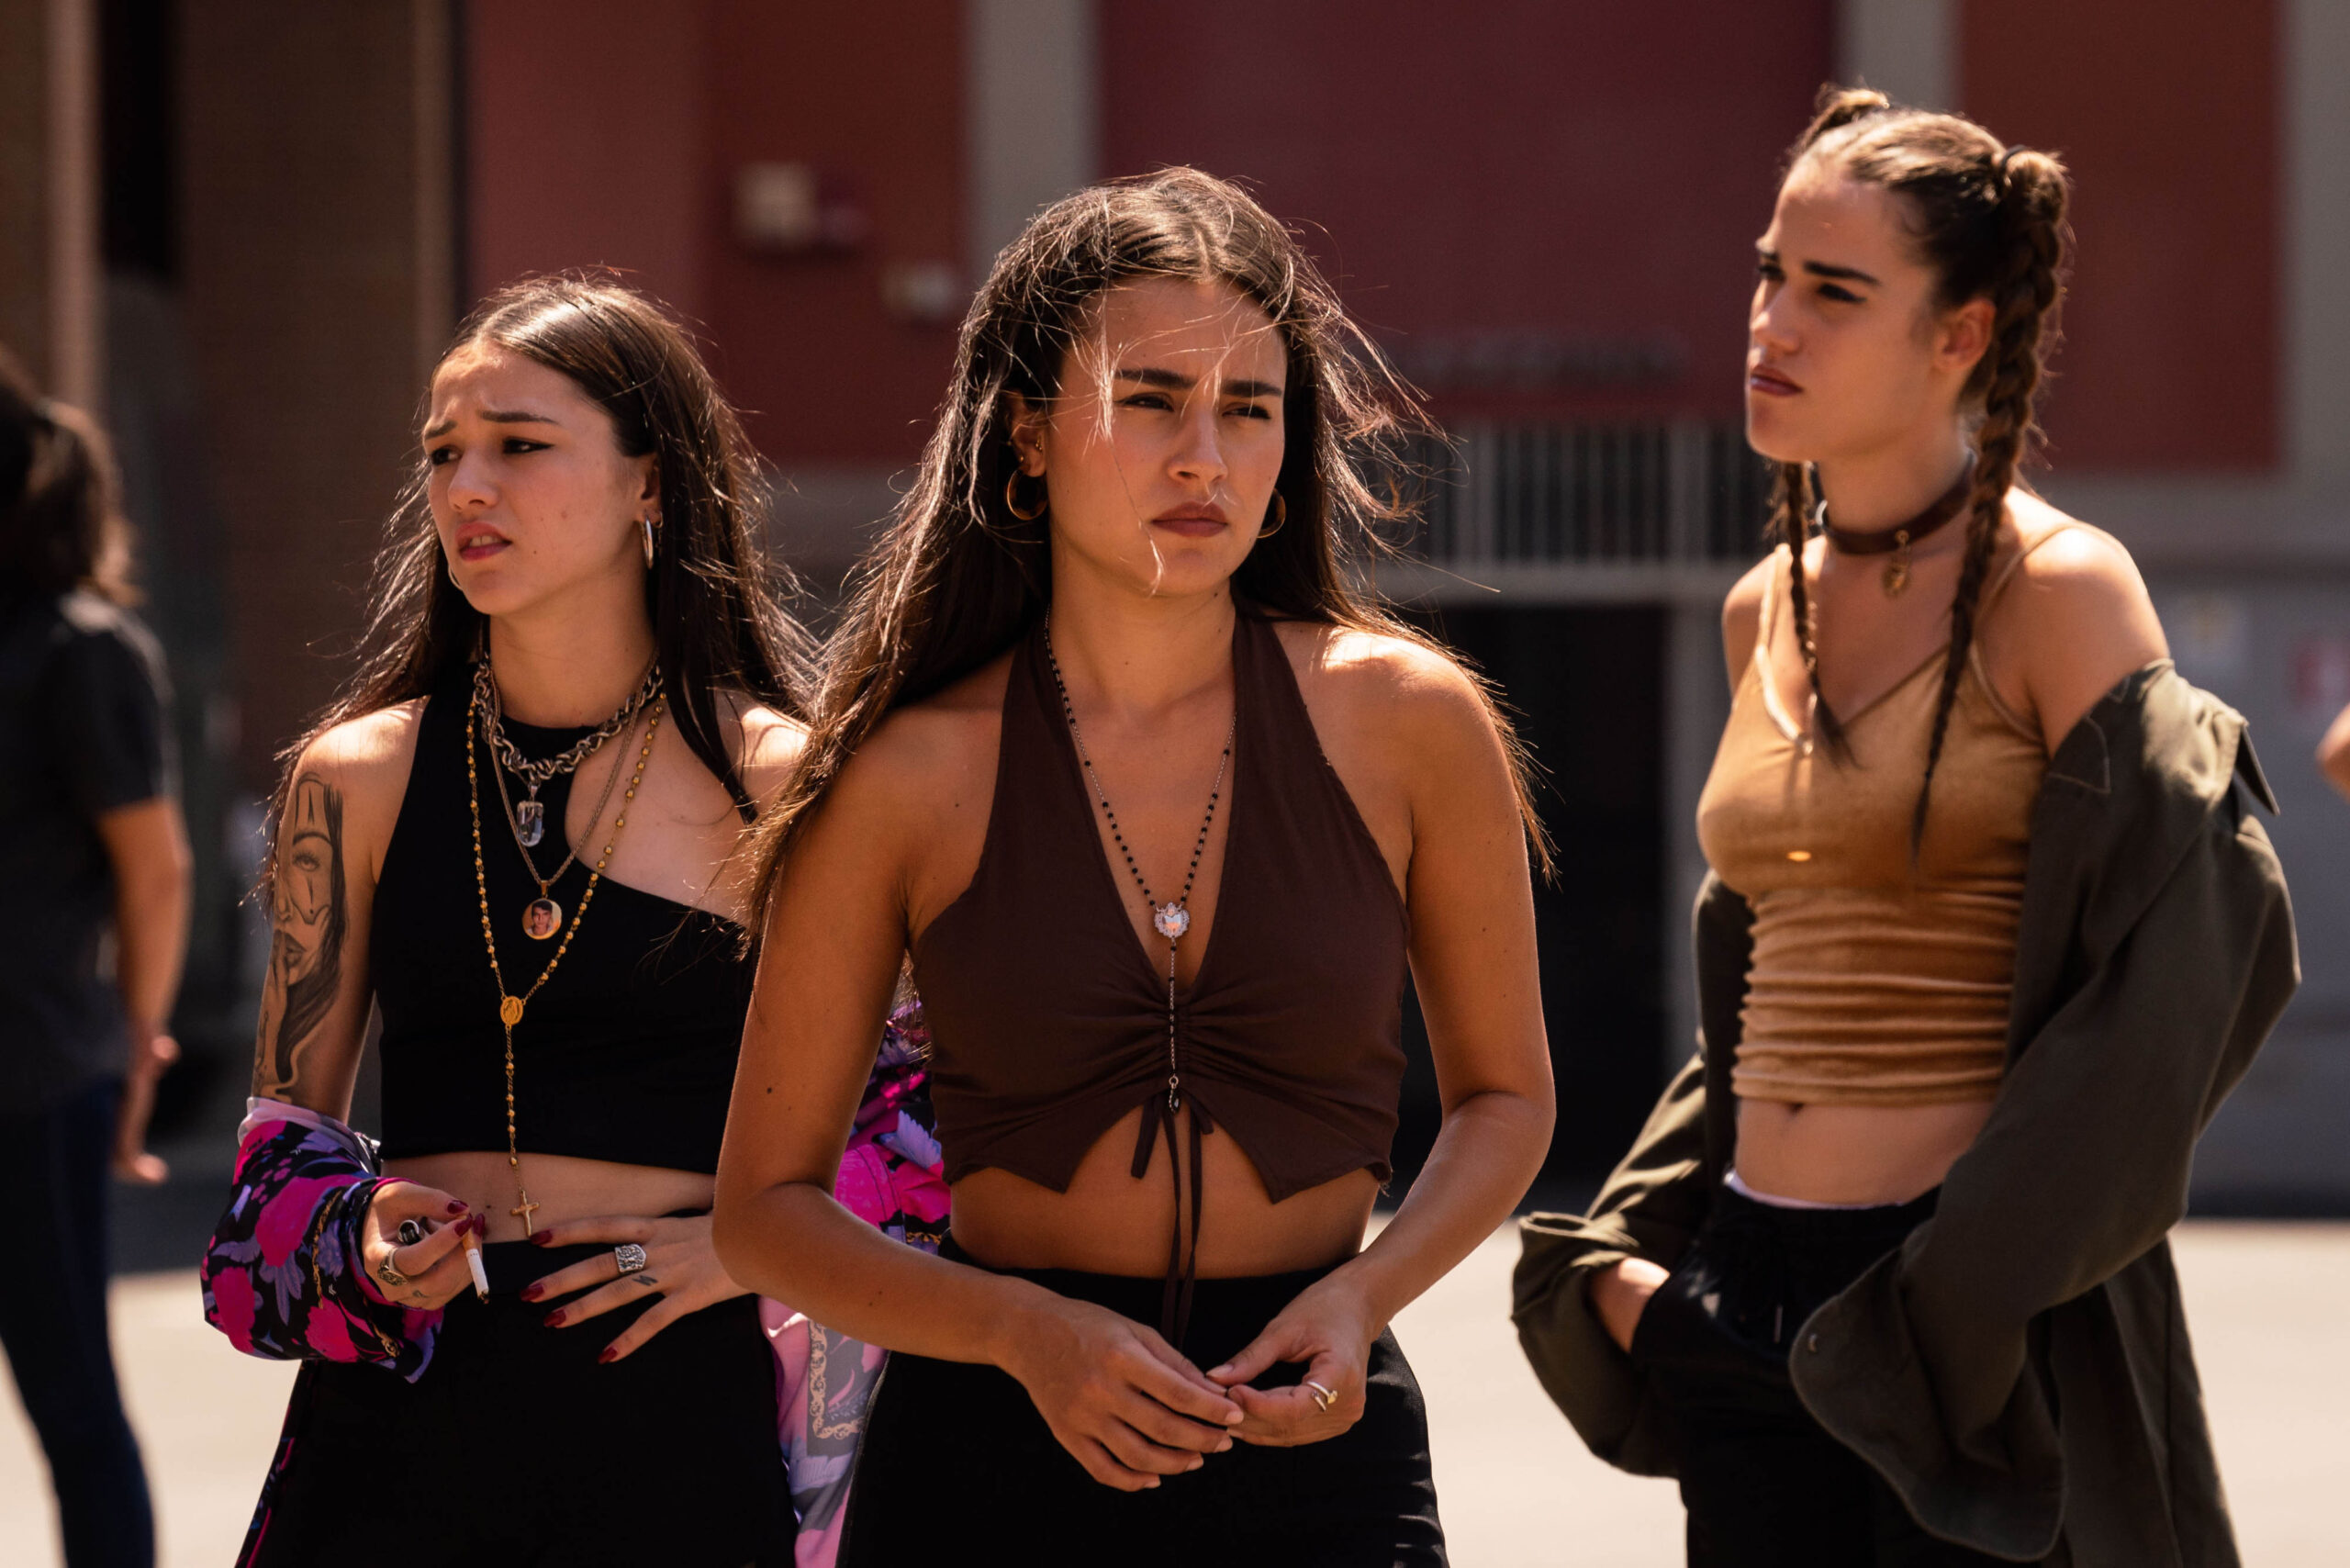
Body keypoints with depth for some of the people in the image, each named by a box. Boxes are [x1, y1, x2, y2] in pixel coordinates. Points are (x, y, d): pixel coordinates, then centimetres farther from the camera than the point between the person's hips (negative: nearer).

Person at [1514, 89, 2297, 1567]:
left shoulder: (2053, 591, -7)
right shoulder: (1766, 610, 12)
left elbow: (2166, 977, -13)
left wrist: (1971, 1287, -16)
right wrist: (1622, 1264, 8)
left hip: (1977, 1335, -6)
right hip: (1751, 1310, 6)